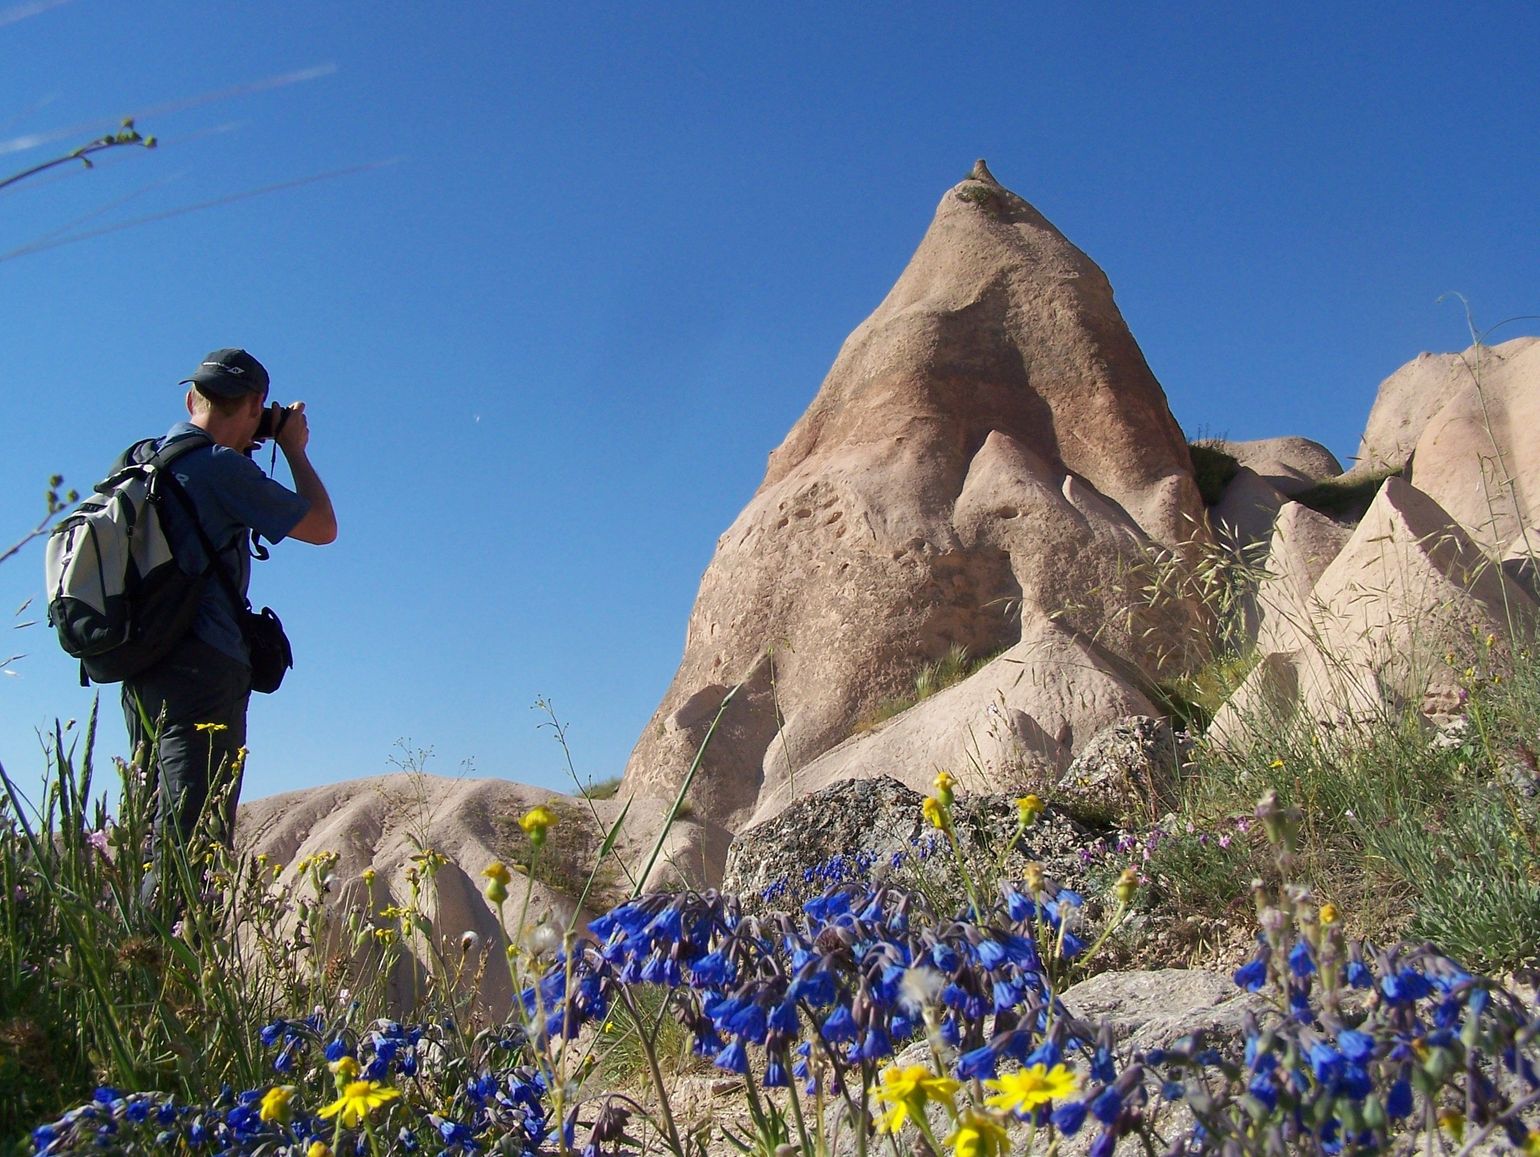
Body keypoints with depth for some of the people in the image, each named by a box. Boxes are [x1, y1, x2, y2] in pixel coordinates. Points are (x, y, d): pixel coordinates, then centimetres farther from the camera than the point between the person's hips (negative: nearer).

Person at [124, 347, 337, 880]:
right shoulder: (222, 468, -12)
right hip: (203, 668, -9)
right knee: (194, 841, -10)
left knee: (156, 829, 14)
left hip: (142, 666, 9)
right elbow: (323, 528, -5)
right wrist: (295, 449, 8)